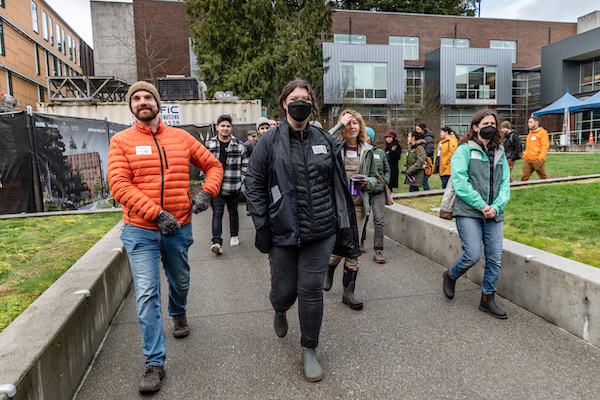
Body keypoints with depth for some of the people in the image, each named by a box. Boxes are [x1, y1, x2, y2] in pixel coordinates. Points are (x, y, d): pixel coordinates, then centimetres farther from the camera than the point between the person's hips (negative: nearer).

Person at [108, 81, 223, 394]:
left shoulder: (181, 138, 5)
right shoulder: (121, 141, -2)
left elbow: (213, 165, 11)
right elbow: (119, 185, -13)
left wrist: (207, 192, -9)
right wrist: (157, 213, -22)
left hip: (179, 228, 3)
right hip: (140, 231, -2)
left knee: (180, 282, 21)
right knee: (147, 295, -4)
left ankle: (178, 314, 54)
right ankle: (155, 363, 8)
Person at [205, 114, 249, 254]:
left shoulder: (239, 145, 1)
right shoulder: (209, 144, 5)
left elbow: (245, 165, 6)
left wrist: (240, 180, 0)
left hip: (233, 187, 0)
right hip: (215, 187, 0)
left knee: (233, 212, 15)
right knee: (217, 213, -7)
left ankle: (234, 235, 34)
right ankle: (217, 242, -11)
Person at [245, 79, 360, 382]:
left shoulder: (325, 141, 6)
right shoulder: (270, 141, -2)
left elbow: (338, 185, 10)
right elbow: (254, 184, -1)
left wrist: (343, 227, 9)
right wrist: (261, 226, -7)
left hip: (320, 231, 2)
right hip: (283, 232, -1)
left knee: (311, 290, 4)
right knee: (284, 290, 8)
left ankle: (309, 351, 24)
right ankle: (280, 312, 48)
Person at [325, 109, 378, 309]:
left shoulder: (367, 150, 9)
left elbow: (375, 178, 16)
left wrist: (366, 182, -7)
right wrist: (340, 124, -20)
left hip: (358, 205, 3)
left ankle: (348, 291, 16)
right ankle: (329, 269, 36)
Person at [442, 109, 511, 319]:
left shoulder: (500, 153, 15)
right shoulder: (465, 150, -1)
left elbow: (505, 183, 11)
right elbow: (460, 182, -12)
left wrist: (496, 207, -7)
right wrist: (482, 205, -16)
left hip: (494, 215, 5)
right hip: (468, 212, -5)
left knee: (495, 259, 4)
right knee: (472, 256, -11)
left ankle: (487, 299, 20)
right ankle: (450, 276, 20)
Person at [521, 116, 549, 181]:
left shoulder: (542, 132, -2)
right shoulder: (530, 133, 22)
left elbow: (545, 145, -11)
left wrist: (541, 157, -20)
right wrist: (525, 155, 18)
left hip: (537, 160, -7)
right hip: (527, 160, 7)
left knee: (543, 177, 4)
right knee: (524, 178, -3)